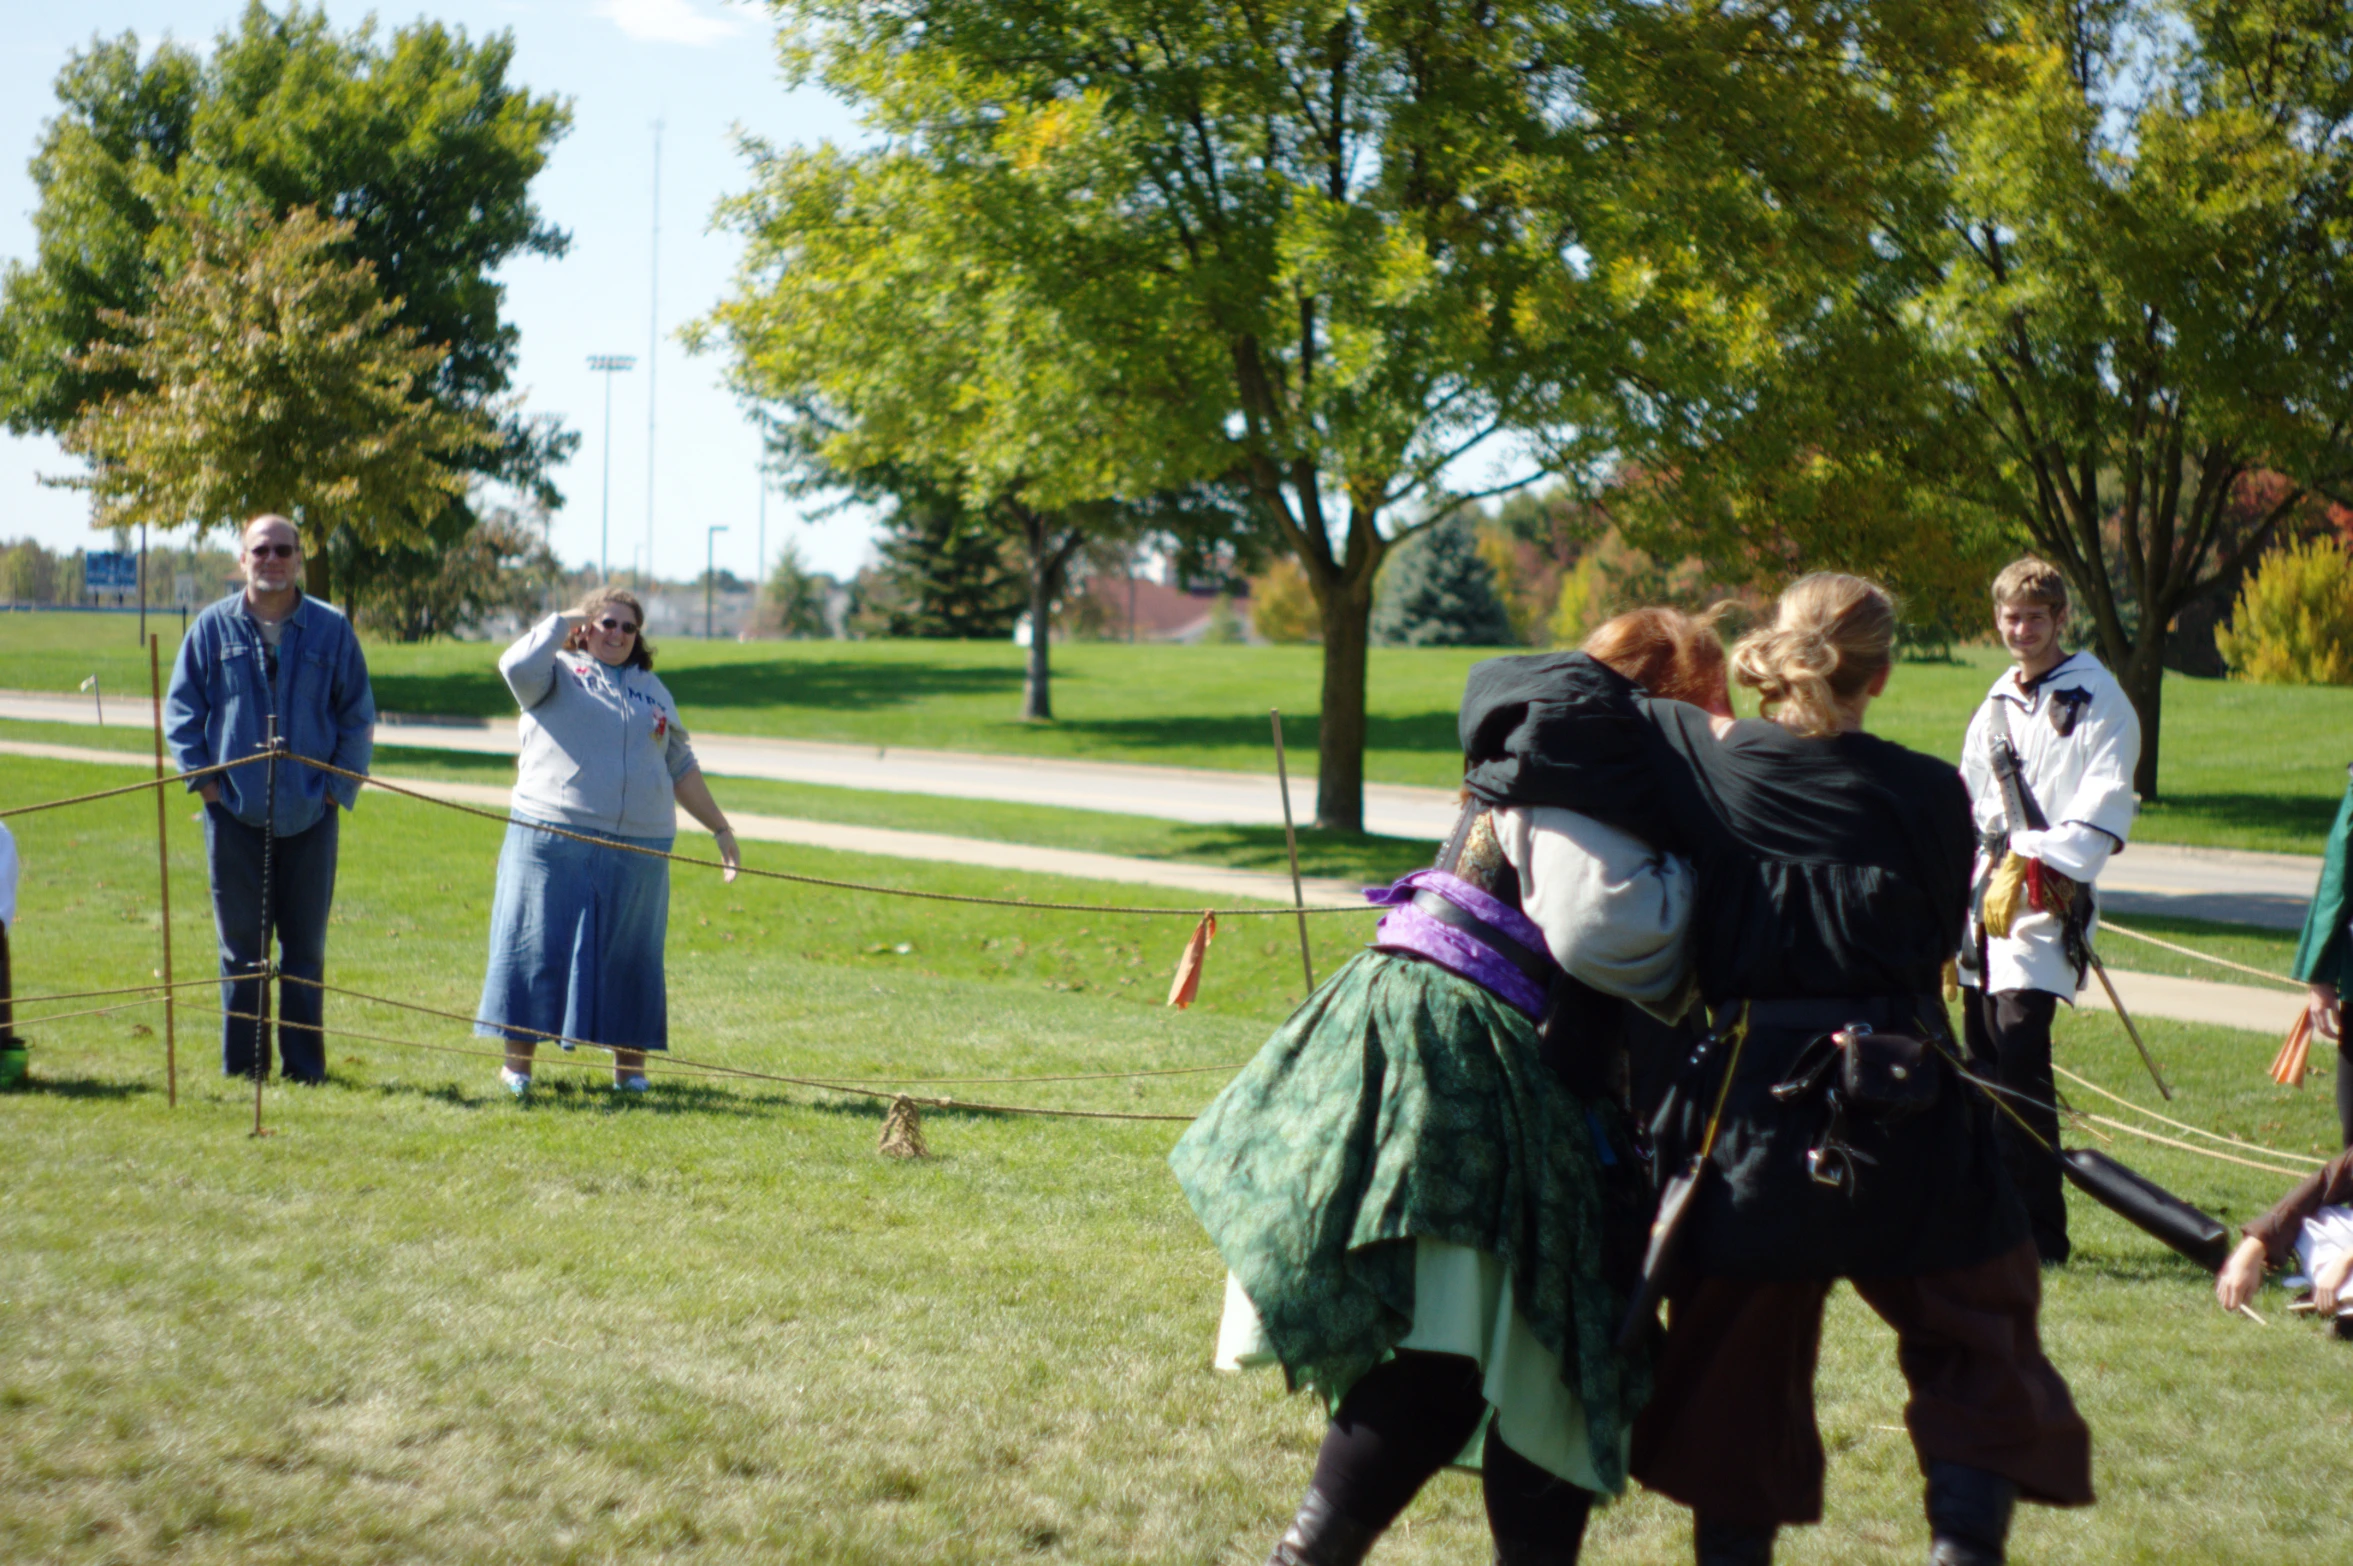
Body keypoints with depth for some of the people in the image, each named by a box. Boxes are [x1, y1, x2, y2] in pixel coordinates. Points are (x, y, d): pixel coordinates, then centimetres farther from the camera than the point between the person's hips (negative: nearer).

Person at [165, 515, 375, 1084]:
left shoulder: (332, 630, 4)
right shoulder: (212, 627, 3)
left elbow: (359, 716, 10)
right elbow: (181, 710, 9)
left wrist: (340, 786, 2)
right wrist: (203, 778, 0)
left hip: (309, 816, 0)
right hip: (235, 813, 0)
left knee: (305, 943, 5)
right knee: (240, 944, 4)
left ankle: (304, 1063, 13)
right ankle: (242, 1062, 11)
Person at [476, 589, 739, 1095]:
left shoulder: (652, 690, 20)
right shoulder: (558, 673, 6)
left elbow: (681, 768, 24)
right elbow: (517, 665, -18)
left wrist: (720, 827, 21)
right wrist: (565, 619, -3)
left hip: (638, 849, 4)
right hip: (553, 840, -4)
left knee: (631, 955, 6)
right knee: (537, 947, -2)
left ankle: (630, 1065, 13)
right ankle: (517, 1062, 4)